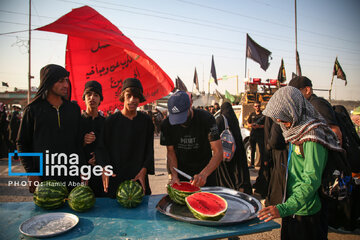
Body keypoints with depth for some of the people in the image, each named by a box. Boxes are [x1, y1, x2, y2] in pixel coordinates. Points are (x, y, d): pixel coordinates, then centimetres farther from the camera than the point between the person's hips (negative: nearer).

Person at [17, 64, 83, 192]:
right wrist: (31, 173, -3)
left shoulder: (74, 108, 6)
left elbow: (78, 142, 9)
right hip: (42, 178, -2)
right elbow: (22, 143, 4)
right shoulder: (33, 109, 0)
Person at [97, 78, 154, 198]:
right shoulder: (111, 120, -1)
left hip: (139, 177, 2)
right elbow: (101, 147, -1)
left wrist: (144, 171, -7)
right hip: (115, 178, -2)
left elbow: (149, 150, 6)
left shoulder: (146, 120, 5)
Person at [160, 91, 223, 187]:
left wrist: (204, 174, -38)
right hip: (181, 175, 2)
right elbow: (170, 152, -6)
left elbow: (218, 152, -25)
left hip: (205, 173, -1)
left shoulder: (206, 118, -22)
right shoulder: (167, 124, -14)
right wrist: (174, 176, -20)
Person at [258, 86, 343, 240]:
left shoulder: (312, 136, -22)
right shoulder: (298, 132, 7)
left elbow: (311, 181, -28)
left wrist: (284, 208, -35)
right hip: (293, 209, 8)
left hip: (306, 214, -8)